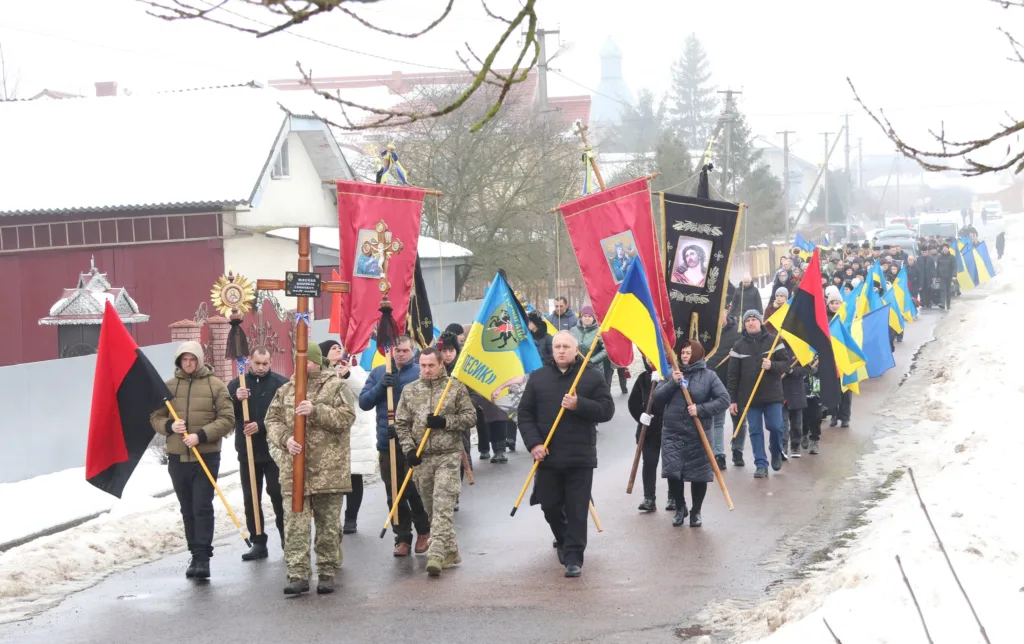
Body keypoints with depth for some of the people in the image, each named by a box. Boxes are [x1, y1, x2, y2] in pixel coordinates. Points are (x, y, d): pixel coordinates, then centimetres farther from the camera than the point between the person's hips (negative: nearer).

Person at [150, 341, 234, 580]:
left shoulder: (215, 385, -1)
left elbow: (227, 419, -6)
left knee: (202, 508, -9)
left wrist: (201, 435, -17)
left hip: (206, 456, -3)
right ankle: (195, 555, 18)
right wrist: (169, 426, -12)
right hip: (177, 457, 3)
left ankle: (202, 558, -9)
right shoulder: (168, 387, 8)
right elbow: (156, 418, 10)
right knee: (187, 510, 10)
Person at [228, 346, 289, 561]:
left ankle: (287, 538, 12)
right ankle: (258, 542, 12)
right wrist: (235, 399, -21)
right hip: (247, 452, 4)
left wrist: (261, 426, -19)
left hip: (274, 451, -4)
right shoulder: (236, 384, 7)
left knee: (278, 495, -1)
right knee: (251, 499, 6)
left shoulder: (281, 384, -4)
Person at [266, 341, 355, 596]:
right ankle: (298, 574, -3)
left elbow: (347, 417, -9)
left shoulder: (335, 386, 2)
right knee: (295, 524, -4)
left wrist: (316, 411, -20)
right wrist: (285, 439, -9)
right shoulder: (286, 390, 12)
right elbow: (272, 420, 11)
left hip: (329, 468, -2)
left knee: (329, 524, 6)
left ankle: (327, 572, 15)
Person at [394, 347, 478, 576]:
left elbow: (470, 417, 1)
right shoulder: (409, 390, 8)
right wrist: (409, 449, -2)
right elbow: (401, 423, 10)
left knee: (442, 506, -14)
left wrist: (445, 421, -13)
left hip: (448, 455, -4)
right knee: (431, 508, 9)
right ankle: (450, 551, 22)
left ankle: (436, 555, -20)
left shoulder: (456, 387, 0)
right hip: (421, 457, 4)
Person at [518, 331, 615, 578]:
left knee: (577, 511, -4)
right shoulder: (538, 378, 7)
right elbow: (525, 414, 5)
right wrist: (533, 443, -8)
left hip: (580, 457, -3)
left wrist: (579, 405, -20)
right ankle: (563, 540, 38)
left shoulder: (592, 377, 1)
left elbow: (607, 410, -5)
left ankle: (573, 557, 1)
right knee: (550, 506, 11)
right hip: (547, 456, 3)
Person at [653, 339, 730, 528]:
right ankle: (680, 507, 17)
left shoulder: (708, 375, -1)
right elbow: (657, 399, 2)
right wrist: (672, 383, -12)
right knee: (672, 472, -7)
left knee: (699, 475, 3)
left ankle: (696, 512, 23)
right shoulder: (673, 373, 7)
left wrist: (701, 409, -17)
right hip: (672, 433, 2)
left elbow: (724, 399, -7)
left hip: (698, 434, -2)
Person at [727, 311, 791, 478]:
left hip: (772, 394, -1)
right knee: (755, 431, 1)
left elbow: (786, 363, 1)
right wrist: (732, 399, 0)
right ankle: (761, 465, 5)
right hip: (749, 396, 1)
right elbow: (733, 374, 3)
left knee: (775, 427, -5)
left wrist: (772, 366, -21)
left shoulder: (773, 340, 1)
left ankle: (776, 453, 24)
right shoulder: (739, 345, 4)